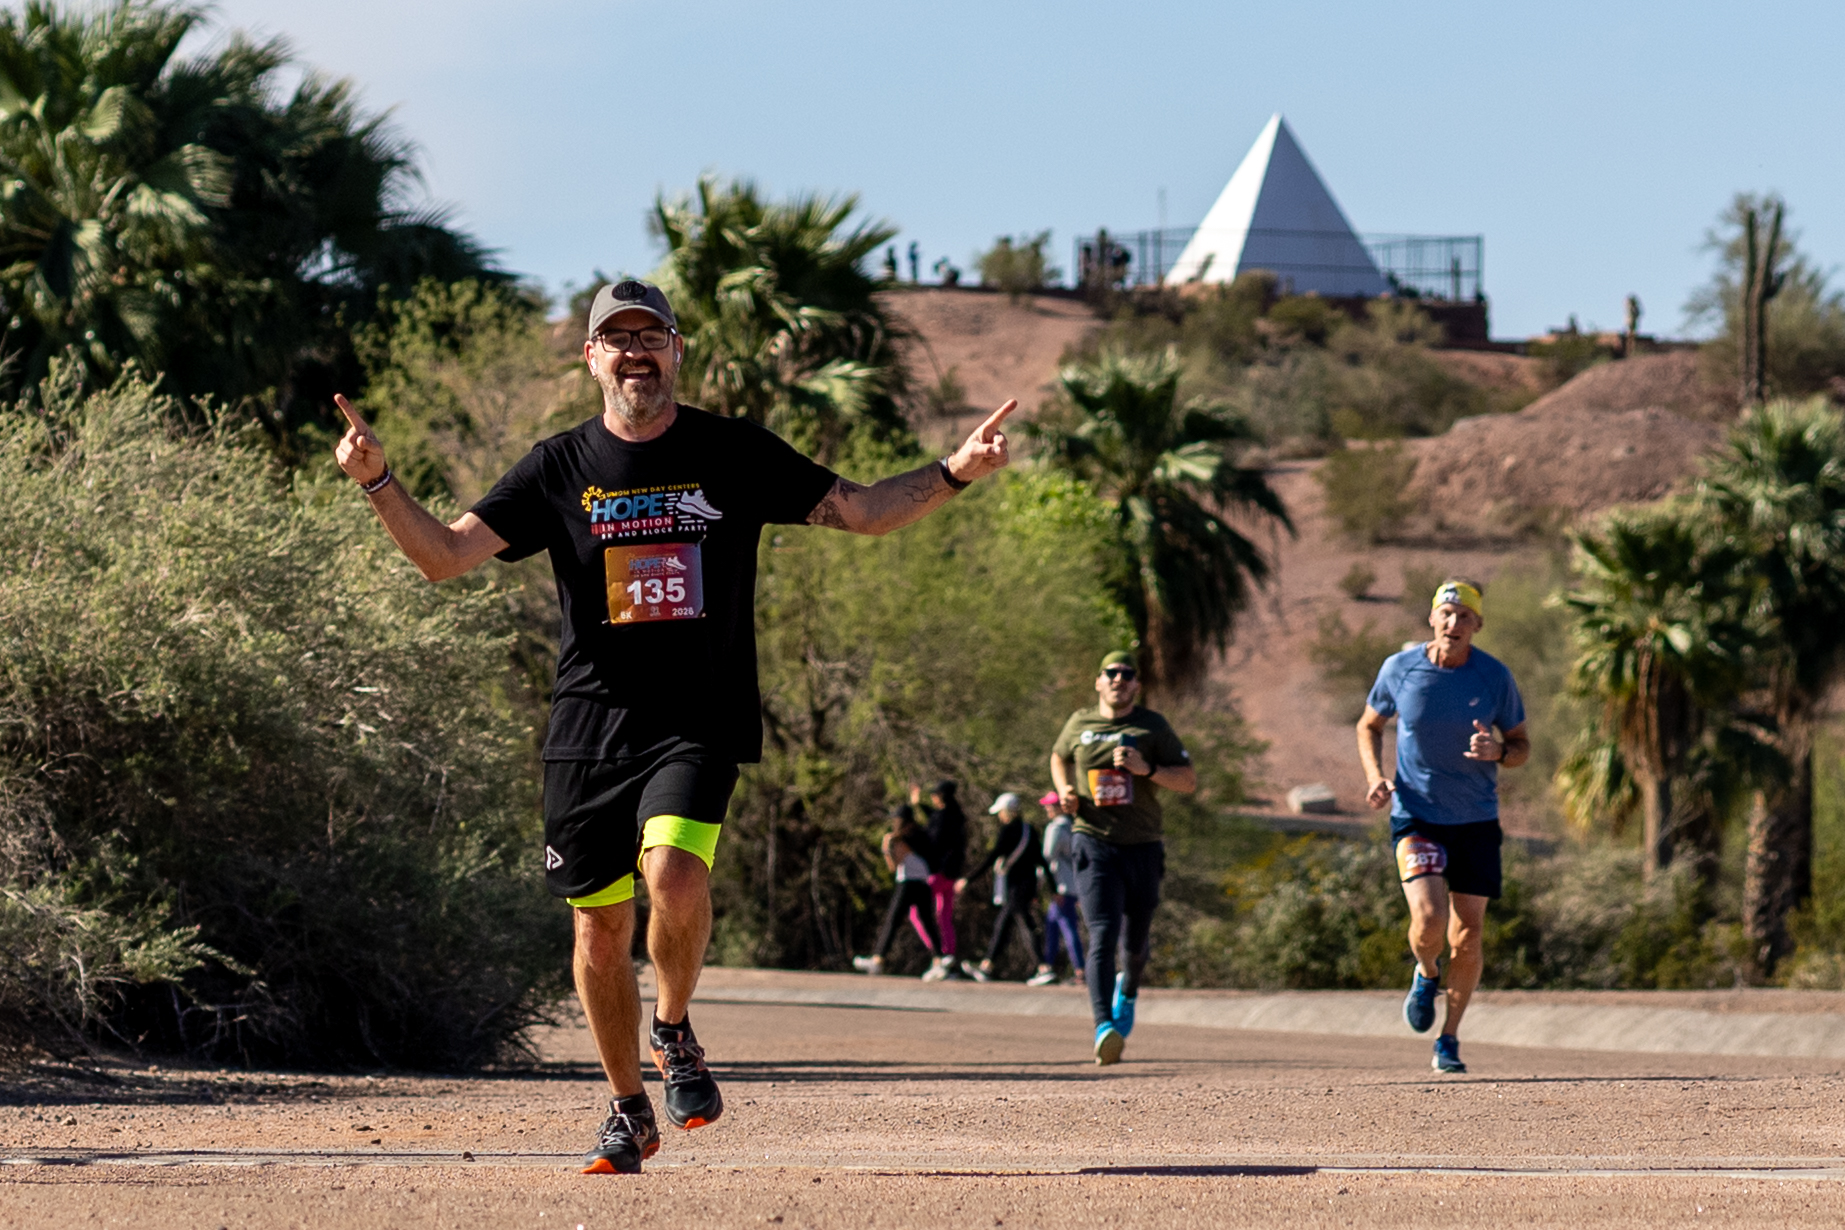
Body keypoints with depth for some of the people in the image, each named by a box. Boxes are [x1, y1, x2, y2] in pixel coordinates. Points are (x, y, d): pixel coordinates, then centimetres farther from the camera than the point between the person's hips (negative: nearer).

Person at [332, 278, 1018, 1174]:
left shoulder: (735, 454, 4)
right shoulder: (559, 468, 5)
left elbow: (863, 511, 8)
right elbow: (444, 555, 1)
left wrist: (954, 473, -7)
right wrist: (376, 482, -15)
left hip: (698, 723, -2)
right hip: (589, 726, 2)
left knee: (675, 876, -26)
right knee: (600, 926, 6)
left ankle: (674, 1031, 2)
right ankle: (629, 1111, 24)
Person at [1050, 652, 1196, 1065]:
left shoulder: (1152, 727, 2)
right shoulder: (1079, 724, 7)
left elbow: (1189, 781, 1)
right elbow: (1059, 756, 28)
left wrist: (1147, 770, -16)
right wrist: (1065, 790, 8)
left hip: (1142, 848, 1)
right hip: (1094, 843, -1)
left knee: (1135, 943, 11)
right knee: (1103, 936, -18)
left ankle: (1128, 990, 47)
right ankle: (1104, 1027, -27)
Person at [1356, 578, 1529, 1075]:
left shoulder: (1495, 677, -5)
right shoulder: (1400, 669, -5)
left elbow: (1521, 746, 5)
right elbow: (1369, 726, 11)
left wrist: (1497, 752, -19)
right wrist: (1375, 776, -7)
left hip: (1477, 821, 1)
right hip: (1416, 815, -1)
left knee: (1467, 937, 2)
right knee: (1429, 918, -21)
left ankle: (1448, 1041, 20)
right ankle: (1426, 974, 15)